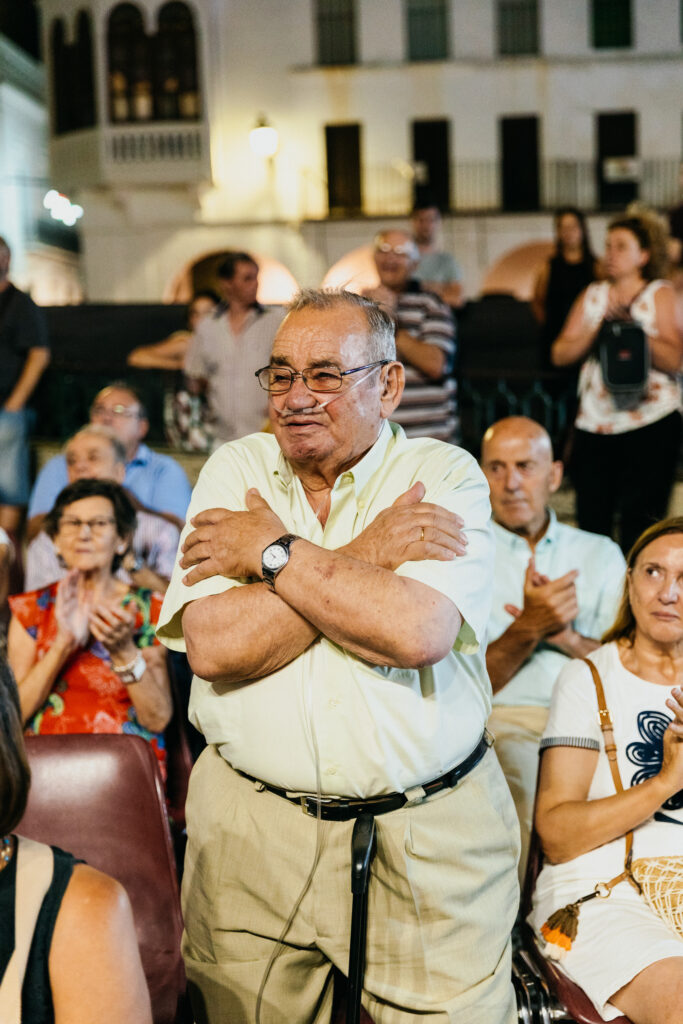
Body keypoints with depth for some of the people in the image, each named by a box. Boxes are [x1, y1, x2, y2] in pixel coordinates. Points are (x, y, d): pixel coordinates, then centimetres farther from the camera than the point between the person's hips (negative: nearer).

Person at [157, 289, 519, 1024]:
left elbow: (417, 632, -22)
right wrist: (368, 555, -13)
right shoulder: (234, 470, 2)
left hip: (431, 837, -1)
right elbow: (213, 647, -12)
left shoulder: (447, 476, -4)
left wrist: (272, 552, -13)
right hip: (252, 827, 2)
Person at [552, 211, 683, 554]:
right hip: (595, 422, 4)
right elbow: (560, 353, 5)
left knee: (639, 525, -4)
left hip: (651, 424, -4)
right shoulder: (593, 295, 13)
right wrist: (596, 332, -10)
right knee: (591, 522, 4)